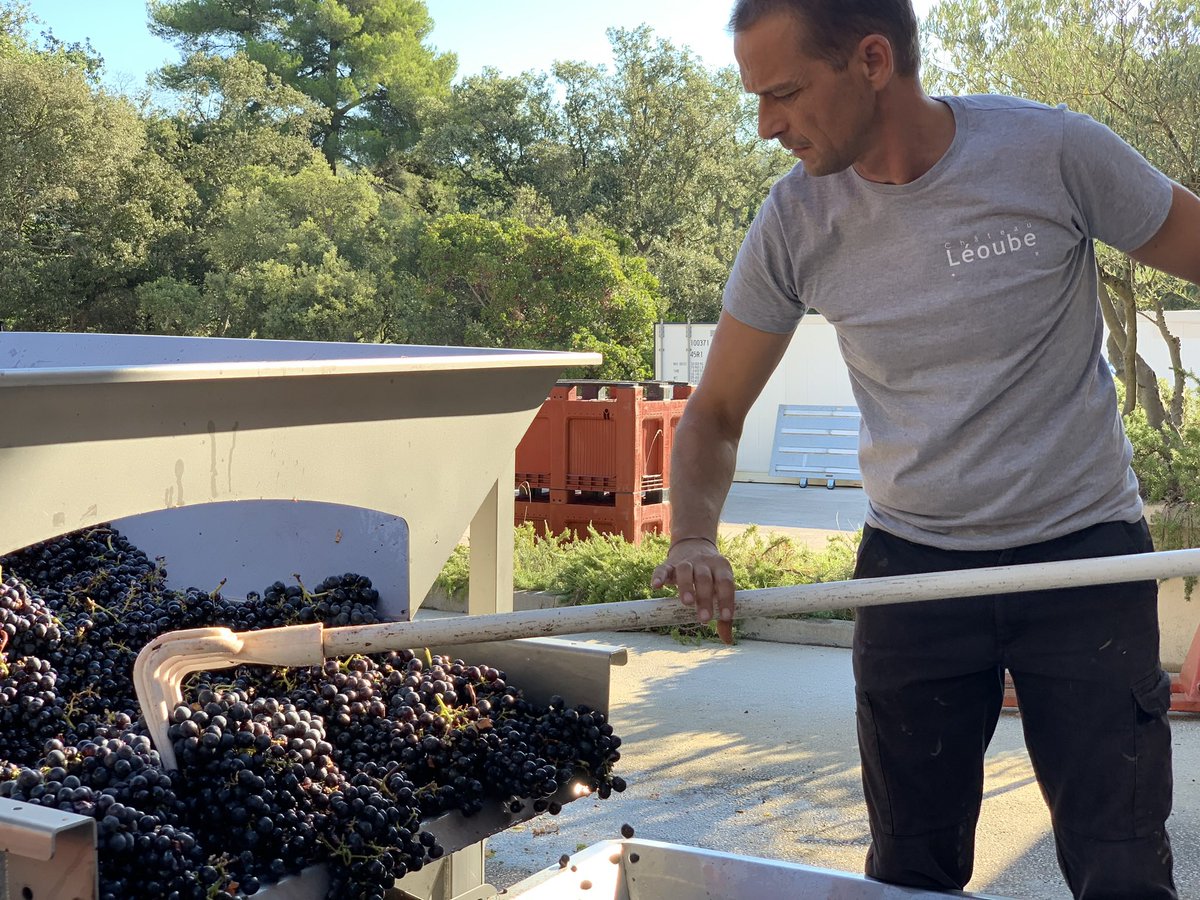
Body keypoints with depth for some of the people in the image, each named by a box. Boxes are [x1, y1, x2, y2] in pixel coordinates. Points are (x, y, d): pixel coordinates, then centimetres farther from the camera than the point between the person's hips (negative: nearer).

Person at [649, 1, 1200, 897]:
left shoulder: (1052, 151, -13)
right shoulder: (795, 220, -6)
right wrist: (693, 538, -17)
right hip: (912, 566, 2)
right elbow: (716, 414, 3)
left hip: (1084, 553, -2)